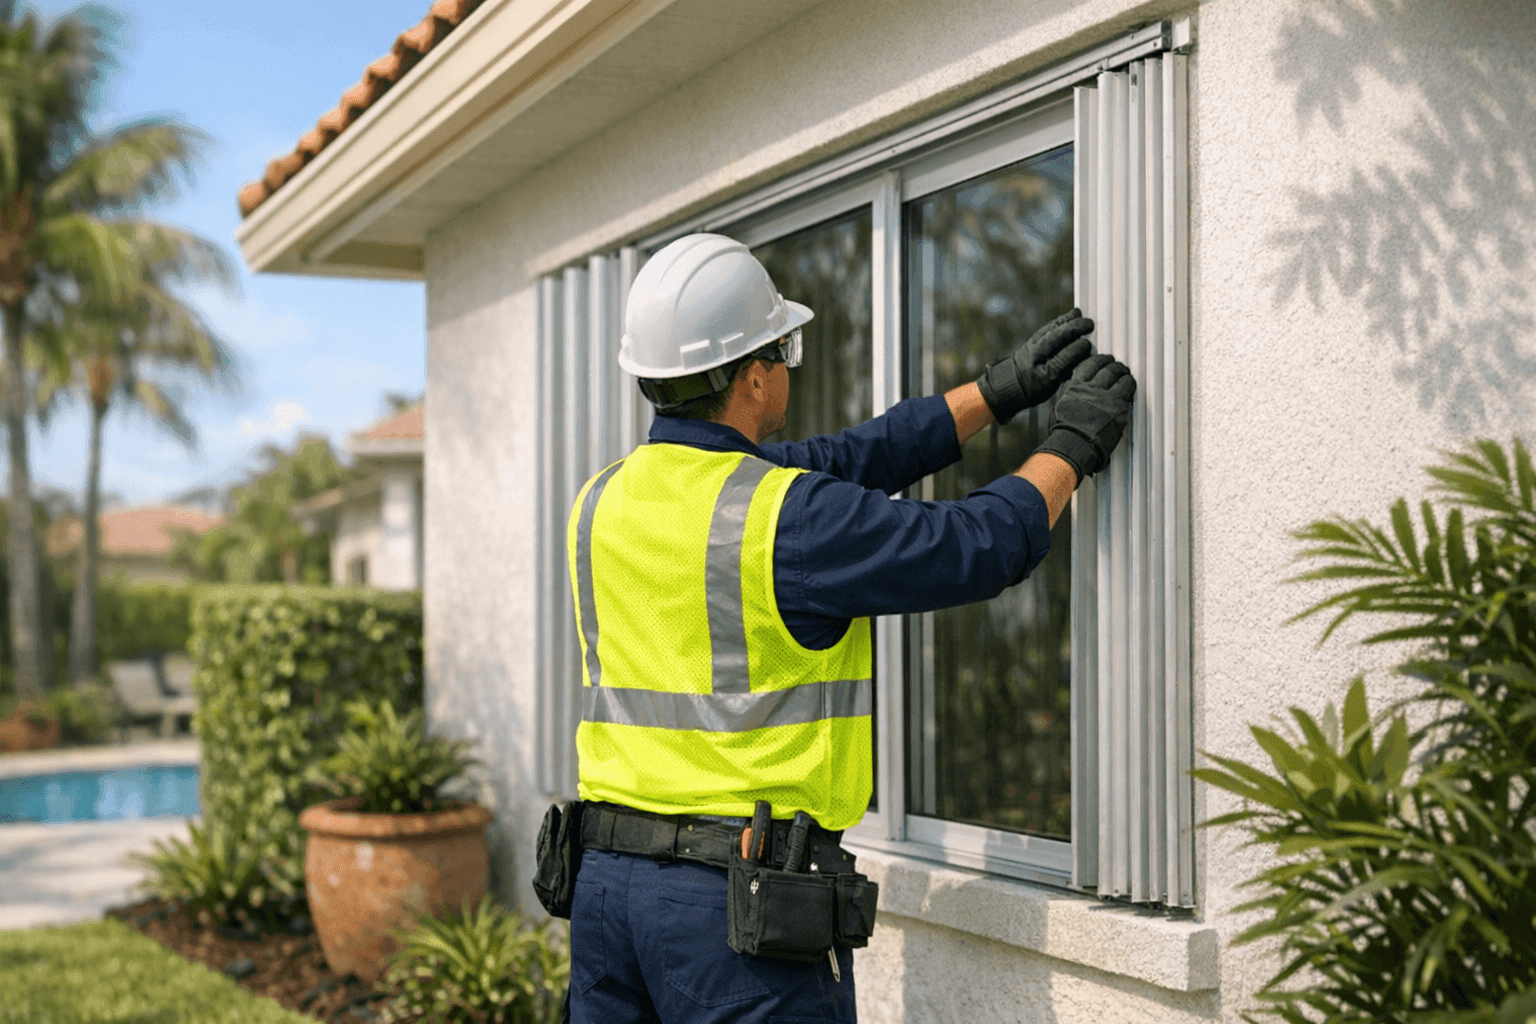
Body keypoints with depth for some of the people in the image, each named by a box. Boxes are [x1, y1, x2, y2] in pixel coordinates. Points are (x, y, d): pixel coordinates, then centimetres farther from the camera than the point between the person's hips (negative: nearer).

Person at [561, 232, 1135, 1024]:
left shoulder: (603, 503, 7)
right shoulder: (786, 519, -17)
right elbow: (980, 547, -8)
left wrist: (996, 392, 16)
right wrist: (1071, 443, 10)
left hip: (604, 875, 7)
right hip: (740, 898, -7)